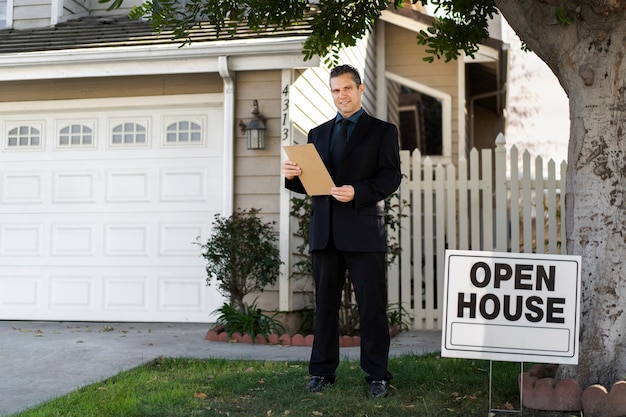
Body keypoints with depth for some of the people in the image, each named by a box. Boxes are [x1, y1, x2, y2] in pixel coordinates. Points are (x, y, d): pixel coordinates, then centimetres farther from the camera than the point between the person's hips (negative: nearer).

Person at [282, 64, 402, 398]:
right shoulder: (317, 134, 18)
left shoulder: (382, 131, 6)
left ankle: (377, 375, 12)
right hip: (324, 231, 4)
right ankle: (322, 371, 20)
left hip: (363, 231, -4)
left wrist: (357, 192, -20)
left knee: (372, 305, 1)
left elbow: (391, 178, -5)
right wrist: (291, 176, -6)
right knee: (325, 304, 10)